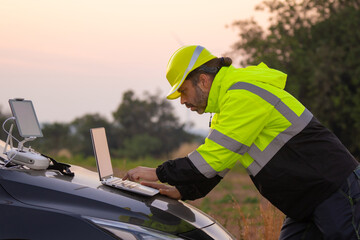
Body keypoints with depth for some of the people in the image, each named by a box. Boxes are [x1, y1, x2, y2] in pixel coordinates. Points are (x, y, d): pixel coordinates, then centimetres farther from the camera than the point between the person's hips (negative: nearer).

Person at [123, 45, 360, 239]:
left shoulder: (244, 95, -20)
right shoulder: (227, 104, 14)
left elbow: (212, 159, -22)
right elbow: (214, 161, 16)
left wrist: (159, 173, -13)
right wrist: (181, 191, 1)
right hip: (306, 203, 10)